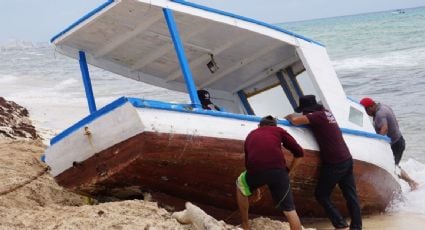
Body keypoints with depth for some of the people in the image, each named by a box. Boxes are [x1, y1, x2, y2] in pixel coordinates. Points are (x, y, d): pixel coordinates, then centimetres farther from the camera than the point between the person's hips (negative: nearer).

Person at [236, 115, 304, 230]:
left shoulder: (251, 135, 32)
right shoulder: (279, 130, 24)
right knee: (289, 210, 9)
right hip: (278, 171, -1)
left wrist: (254, 186, 49)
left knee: (240, 185, 35)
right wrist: (288, 171, 29)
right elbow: (299, 152, 16)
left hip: (256, 171, 2)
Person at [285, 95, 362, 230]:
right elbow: (304, 119, 29)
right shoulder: (326, 113, 13)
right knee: (350, 195, 8)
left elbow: (295, 121, -22)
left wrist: (288, 117, -1)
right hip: (347, 159, 9)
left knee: (321, 194, 3)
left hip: (334, 163, -9)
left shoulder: (318, 116, -14)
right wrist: (293, 117, 14)